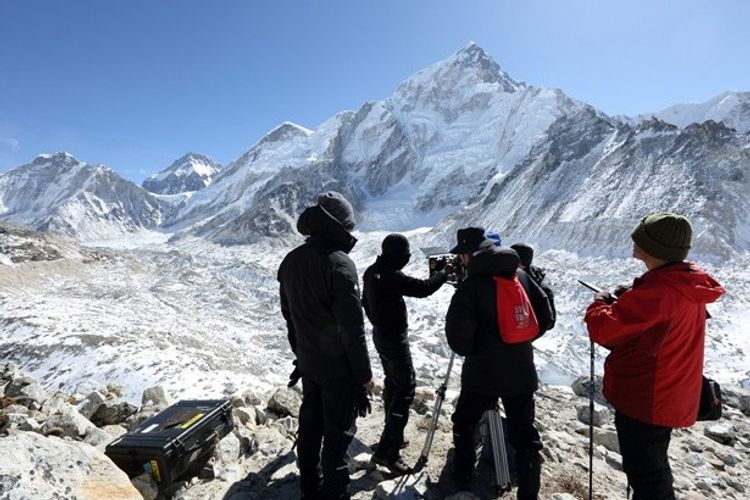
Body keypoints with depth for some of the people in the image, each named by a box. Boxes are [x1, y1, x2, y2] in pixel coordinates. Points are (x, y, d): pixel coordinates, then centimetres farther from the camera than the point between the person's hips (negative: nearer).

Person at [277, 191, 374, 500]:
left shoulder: (290, 261, 1)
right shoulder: (339, 263, -22)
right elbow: (353, 327, -21)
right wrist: (364, 373, -11)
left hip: (308, 365, 7)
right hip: (339, 368, -7)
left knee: (309, 427, 20)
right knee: (338, 434, 6)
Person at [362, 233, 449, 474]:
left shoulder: (371, 272, 3)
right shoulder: (393, 277, -26)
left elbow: (365, 301, 14)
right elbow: (424, 288, -24)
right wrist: (445, 272, -8)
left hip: (380, 334, 10)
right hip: (395, 338, -9)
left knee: (392, 382, 21)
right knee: (405, 388, -3)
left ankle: (392, 433, 35)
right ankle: (387, 450, -3)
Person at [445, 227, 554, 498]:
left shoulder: (471, 284, -16)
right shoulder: (521, 275, 1)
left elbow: (457, 332, -19)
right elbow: (545, 316, 6)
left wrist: (469, 351, 2)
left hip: (482, 374, -4)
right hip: (522, 373, 4)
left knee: (464, 424, 19)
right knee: (525, 436, 13)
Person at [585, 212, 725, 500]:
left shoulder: (657, 291, -30)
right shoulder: (690, 285, 0)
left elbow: (602, 329, -31)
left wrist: (601, 303, -11)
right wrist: (627, 300, 2)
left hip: (644, 400, -9)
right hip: (668, 397, 9)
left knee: (645, 476, 10)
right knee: (653, 467, 28)